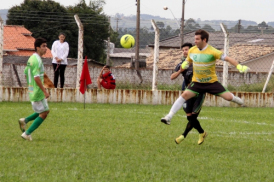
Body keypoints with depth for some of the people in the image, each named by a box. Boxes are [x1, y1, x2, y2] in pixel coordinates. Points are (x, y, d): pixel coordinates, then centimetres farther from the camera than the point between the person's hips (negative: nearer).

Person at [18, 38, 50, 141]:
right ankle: (27, 134, 0)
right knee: (43, 113, -1)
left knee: (46, 111, 19)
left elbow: (26, 73, 21)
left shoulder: (32, 58, 12)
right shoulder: (37, 60, -19)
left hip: (32, 90, 10)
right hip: (38, 92, -10)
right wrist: (45, 91, -23)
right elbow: (36, 77, -26)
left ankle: (25, 120, 14)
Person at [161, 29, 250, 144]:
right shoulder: (192, 51, 0)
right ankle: (169, 116, -21)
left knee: (228, 97, -6)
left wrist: (239, 66, -27)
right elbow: (188, 60, 20)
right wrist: (184, 65, -3)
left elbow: (227, 58, -16)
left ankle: (238, 101, 33)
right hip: (197, 82, 3)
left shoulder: (212, 52, -16)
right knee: (185, 95, -19)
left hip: (211, 82, -3)